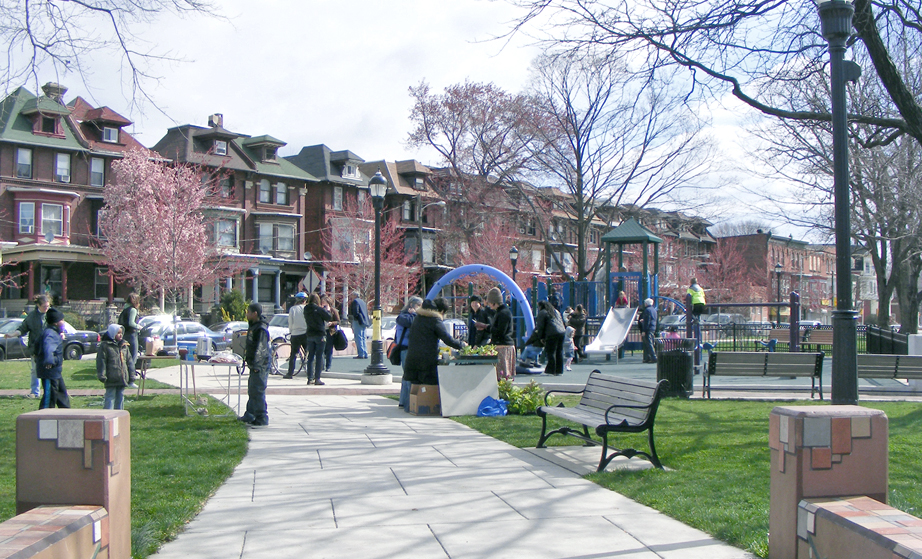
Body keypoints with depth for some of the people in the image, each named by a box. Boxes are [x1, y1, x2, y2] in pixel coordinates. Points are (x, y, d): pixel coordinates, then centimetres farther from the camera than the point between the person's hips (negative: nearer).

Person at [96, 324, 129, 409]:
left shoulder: (124, 346, 15)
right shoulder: (105, 346, -4)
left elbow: (128, 361, 20)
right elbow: (101, 362, -8)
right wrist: (102, 375, -13)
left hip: (122, 377, 6)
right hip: (111, 379, -6)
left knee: (120, 396, 11)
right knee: (110, 397, -4)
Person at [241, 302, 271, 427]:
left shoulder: (261, 329, -17)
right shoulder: (253, 326, 16)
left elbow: (261, 348, -22)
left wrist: (256, 365, -24)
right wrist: (248, 359, 24)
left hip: (260, 365, -11)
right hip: (254, 365, 11)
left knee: (258, 391, -10)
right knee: (252, 390, 19)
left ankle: (262, 419, -8)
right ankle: (250, 415, 30)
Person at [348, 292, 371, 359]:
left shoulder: (355, 301, -6)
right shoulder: (362, 302, 21)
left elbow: (355, 312, -15)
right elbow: (366, 312, 21)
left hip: (357, 322, -9)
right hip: (363, 323, 9)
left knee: (358, 338, -9)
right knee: (363, 338, 12)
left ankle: (361, 354, -13)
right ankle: (365, 354, 10)